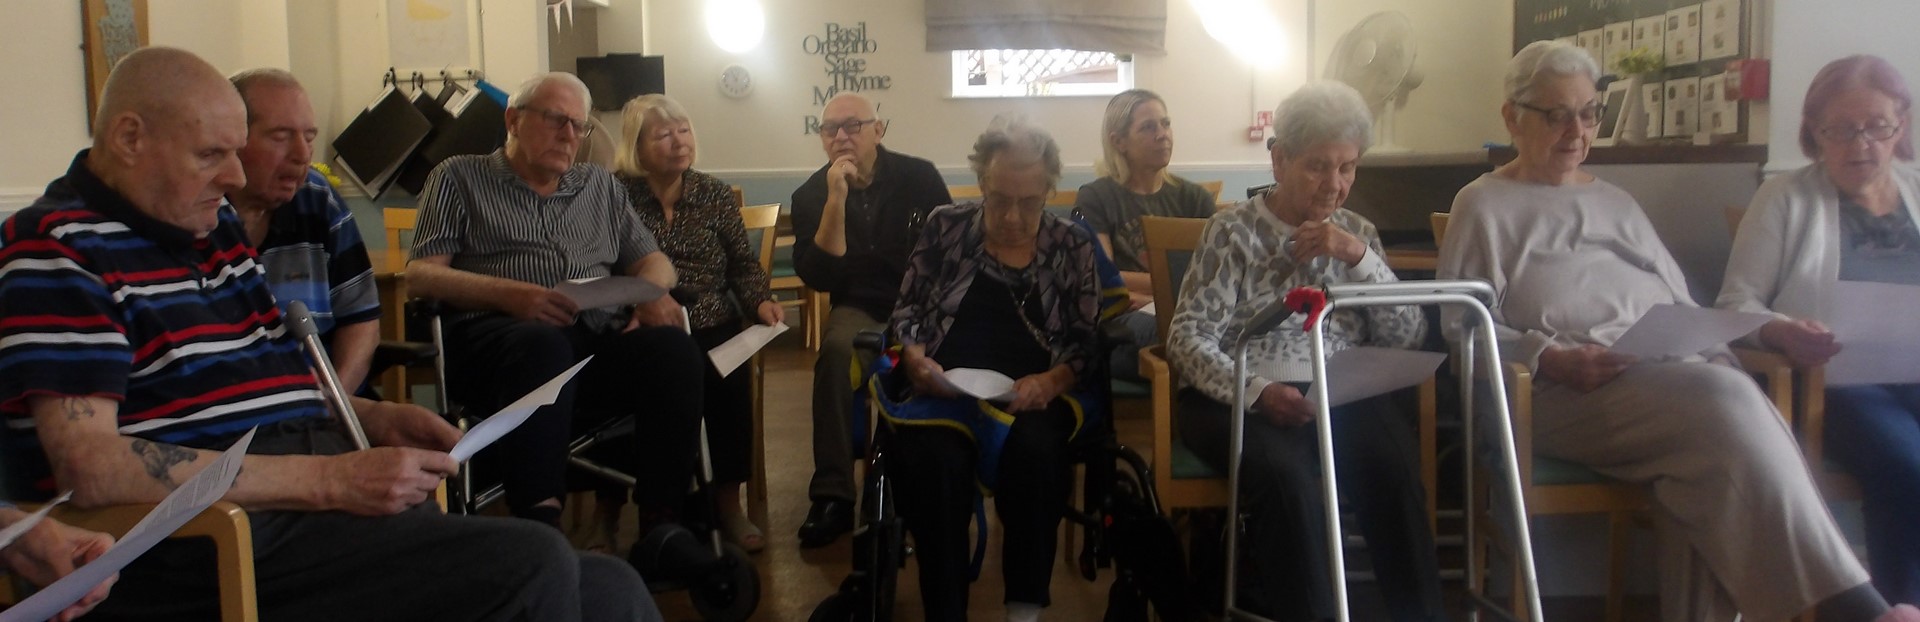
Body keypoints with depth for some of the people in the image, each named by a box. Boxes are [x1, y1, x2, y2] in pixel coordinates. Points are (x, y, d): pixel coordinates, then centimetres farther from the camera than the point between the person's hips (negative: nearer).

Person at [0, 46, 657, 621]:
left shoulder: (213, 224, 19)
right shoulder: (59, 246, -6)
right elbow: (89, 466, -18)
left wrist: (374, 421, 10)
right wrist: (330, 478, -20)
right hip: (208, 552, -8)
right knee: (531, 566, -27)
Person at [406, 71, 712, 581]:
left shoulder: (601, 186, 29)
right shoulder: (460, 178, 17)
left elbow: (652, 261, 24)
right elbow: (421, 273, 5)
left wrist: (652, 291, -3)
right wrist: (508, 294, -14)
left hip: (599, 339, 4)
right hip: (496, 337, -3)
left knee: (674, 349, -29)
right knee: (544, 346, -39)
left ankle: (660, 529, -30)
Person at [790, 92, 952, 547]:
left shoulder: (920, 177, 0)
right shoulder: (810, 195, 1)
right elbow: (818, 278, -12)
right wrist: (836, 201, -21)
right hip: (861, 310, 0)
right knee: (838, 347, -35)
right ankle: (833, 495, -29)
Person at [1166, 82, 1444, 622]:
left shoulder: (1357, 232, 16)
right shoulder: (1235, 231, 4)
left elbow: (1408, 339, 6)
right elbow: (1189, 337, -6)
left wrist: (1358, 257, -6)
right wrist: (1256, 391, -23)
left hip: (1340, 396, 3)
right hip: (1244, 400, -3)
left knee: (1393, 466, -28)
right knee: (1286, 475, -33)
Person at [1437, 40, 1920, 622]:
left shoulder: (1615, 202, 29)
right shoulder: (1484, 207, 9)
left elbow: (1680, 301, 26)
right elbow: (1463, 327, -2)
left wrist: (1713, 353, 4)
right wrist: (1550, 358, -18)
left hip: (1671, 371, 6)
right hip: (1566, 397, -5)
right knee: (1725, 403, -33)